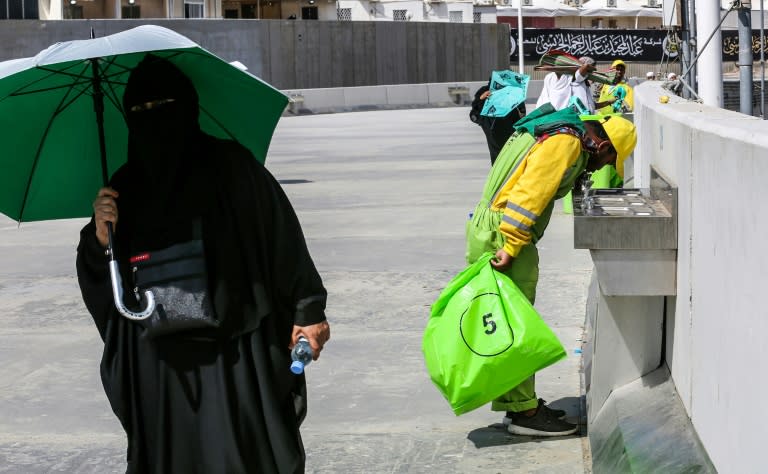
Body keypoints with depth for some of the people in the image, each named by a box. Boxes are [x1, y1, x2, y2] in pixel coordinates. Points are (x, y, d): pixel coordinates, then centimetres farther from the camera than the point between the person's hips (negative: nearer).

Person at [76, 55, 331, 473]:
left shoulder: (229, 166, -2)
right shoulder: (126, 186, 9)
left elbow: (282, 233, -3)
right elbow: (102, 281, 11)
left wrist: (308, 309, -7)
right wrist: (100, 237, -10)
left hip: (235, 350, -4)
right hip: (159, 358, 4)